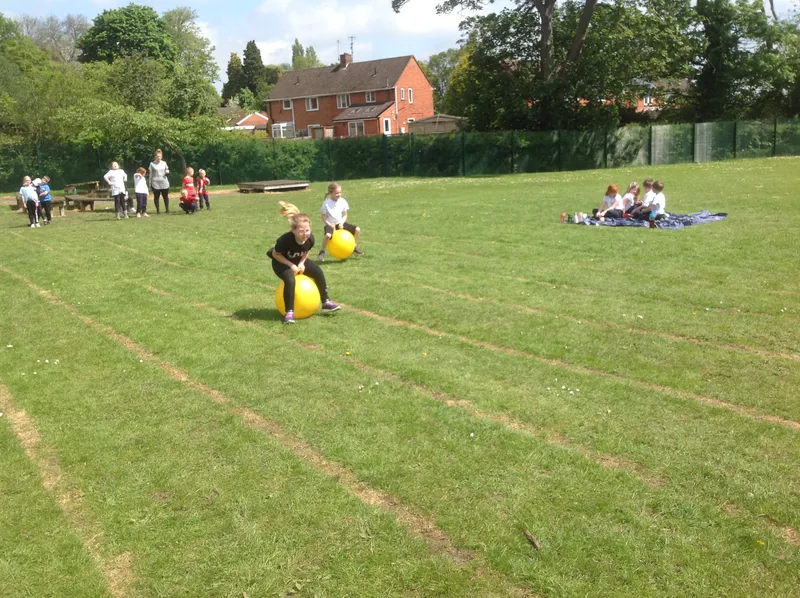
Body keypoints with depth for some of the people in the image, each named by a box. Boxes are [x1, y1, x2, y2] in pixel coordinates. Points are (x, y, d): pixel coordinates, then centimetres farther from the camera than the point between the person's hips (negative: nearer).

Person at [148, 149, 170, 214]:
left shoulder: (164, 163, 8)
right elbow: (151, 174, 4)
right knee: (156, 197, 2)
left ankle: (167, 209, 11)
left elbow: (167, 170, 17)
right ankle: (158, 210, 9)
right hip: (155, 183, -2)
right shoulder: (152, 164, 1)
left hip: (164, 182, 2)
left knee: (166, 196, 3)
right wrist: (150, 182, 1)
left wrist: (167, 171, -7)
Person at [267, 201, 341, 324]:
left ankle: (326, 302, 4)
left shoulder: (310, 238, -23)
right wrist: (291, 265, -27)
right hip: (281, 262, -5)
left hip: (299, 260, 5)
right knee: (290, 280, -32)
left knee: (318, 272, -11)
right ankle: (289, 312, -20)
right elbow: (275, 254, -20)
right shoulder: (285, 240, -37)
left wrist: (302, 263, -16)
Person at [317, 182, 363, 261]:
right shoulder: (326, 203, -12)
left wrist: (342, 223, -12)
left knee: (357, 229, -8)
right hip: (331, 224, -4)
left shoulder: (343, 201, -2)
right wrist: (329, 224, -20)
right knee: (328, 235, -38)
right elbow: (323, 217, -6)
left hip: (340, 223, 4)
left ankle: (354, 247, 16)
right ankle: (322, 251, -13)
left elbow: (345, 215, 6)